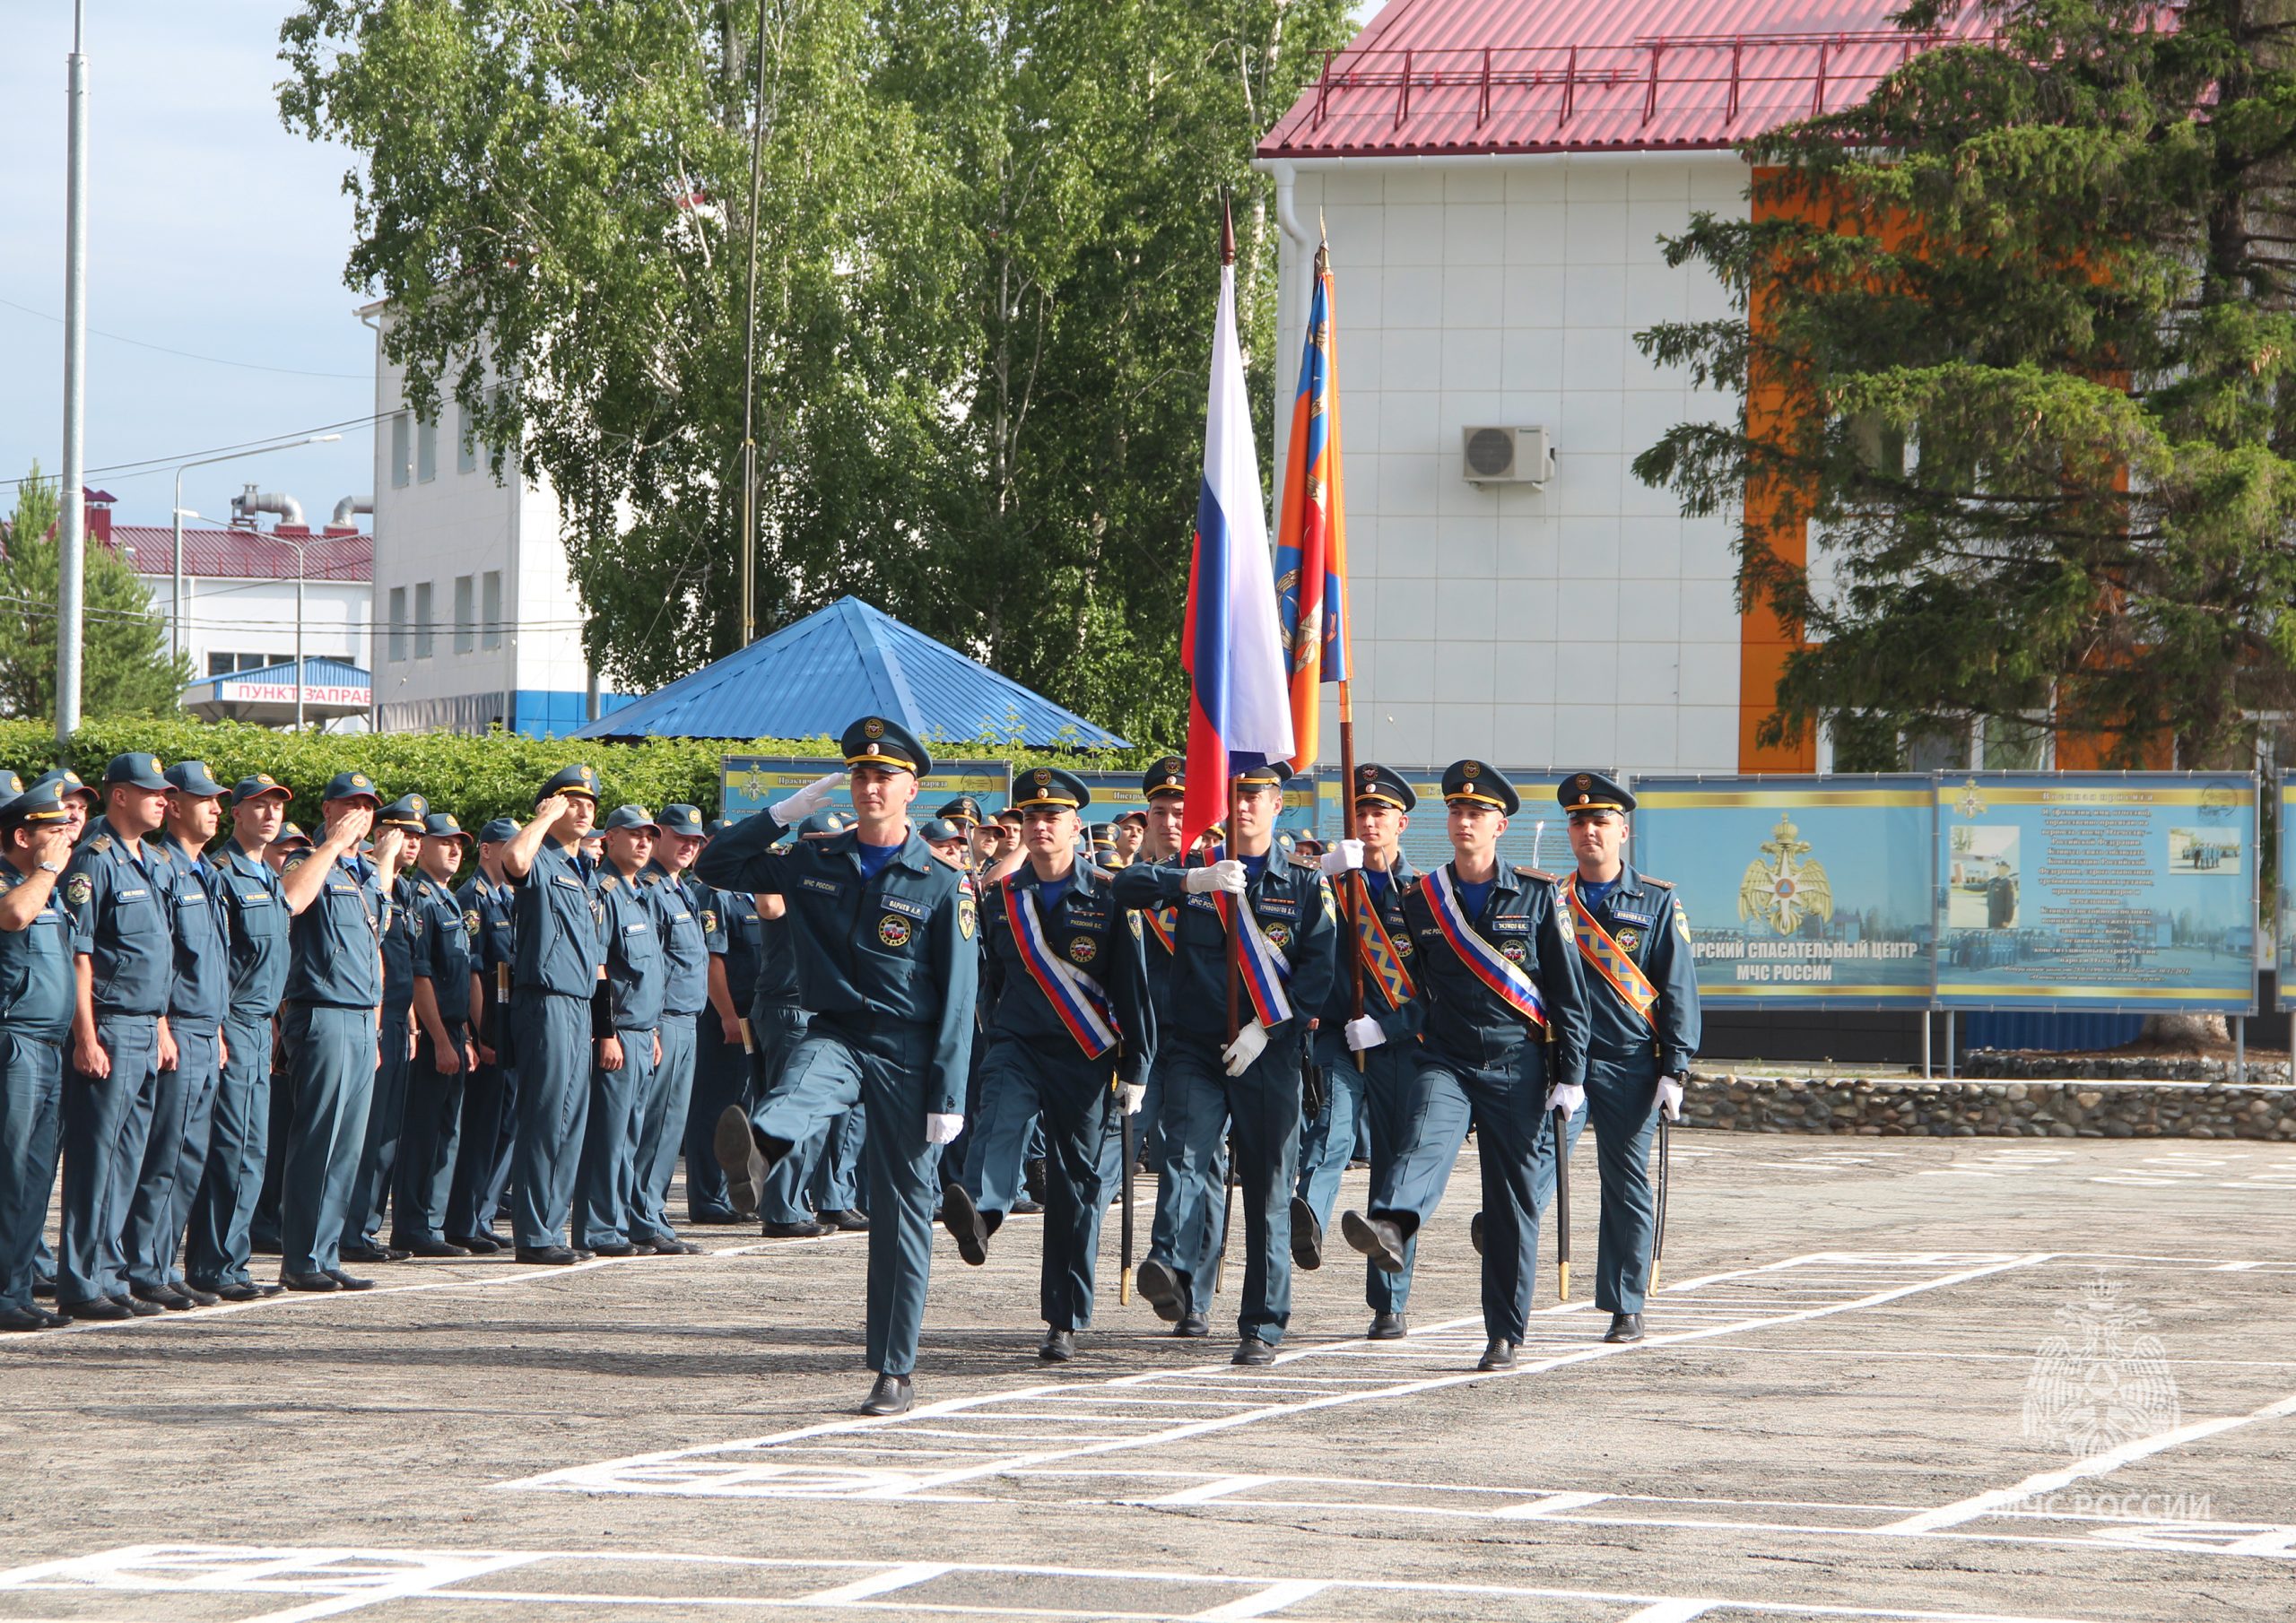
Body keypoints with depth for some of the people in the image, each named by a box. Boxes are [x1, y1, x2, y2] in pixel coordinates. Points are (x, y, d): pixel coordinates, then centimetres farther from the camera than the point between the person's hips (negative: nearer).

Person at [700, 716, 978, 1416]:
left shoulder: (942, 884, -1)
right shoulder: (815, 861, 8)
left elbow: (958, 999, -3)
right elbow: (716, 865, 11)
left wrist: (947, 1098, -9)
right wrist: (788, 811, 3)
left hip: (906, 1051, -2)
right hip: (835, 1035, 2)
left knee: (901, 1211, 1)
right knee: (802, 1088, -36)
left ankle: (896, 1372, 8)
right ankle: (754, 1148, -72)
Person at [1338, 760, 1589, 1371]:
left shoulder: (1537, 896, 3)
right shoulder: (1420, 900, 8)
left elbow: (1568, 992, 3)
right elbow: (1408, 985, 17)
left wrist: (1570, 1076, -2)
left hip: (1516, 1066, -1)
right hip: (1444, 1062, 1)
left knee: (1513, 1201, 1)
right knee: (1423, 1139, -29)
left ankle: (1505, 1335, 8)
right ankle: (1389, 1228, -58)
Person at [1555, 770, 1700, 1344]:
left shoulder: (1657, 903, 5)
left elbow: (1678, 992, 2)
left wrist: (1674, 1072, -6)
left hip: (1629, 1065, -2)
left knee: (1628, 1185, 2)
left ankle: (1625, 1308, 8)